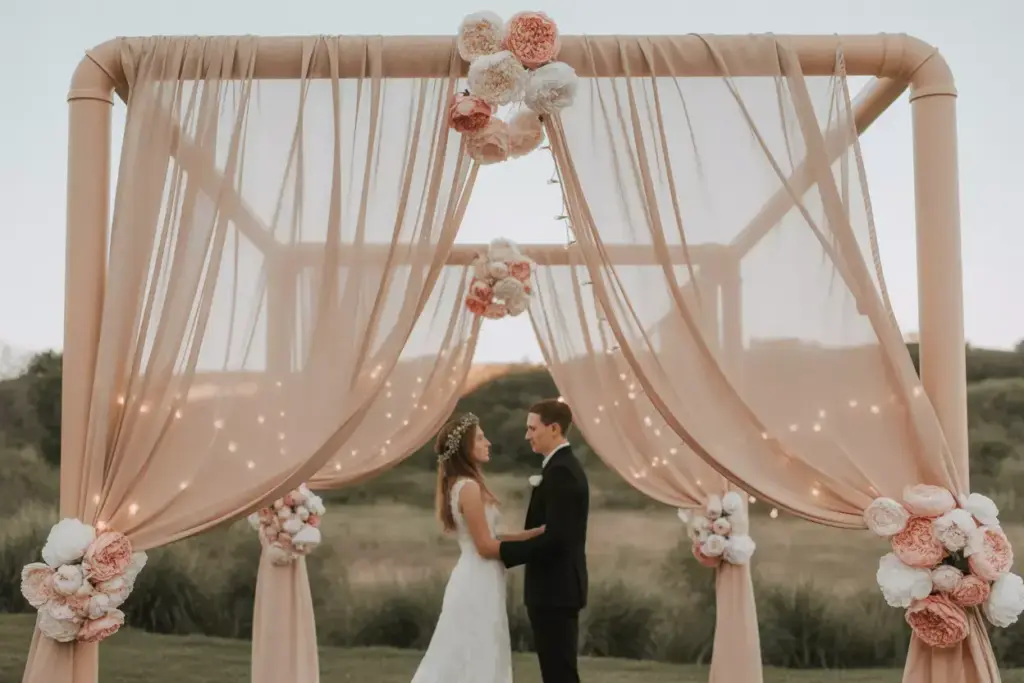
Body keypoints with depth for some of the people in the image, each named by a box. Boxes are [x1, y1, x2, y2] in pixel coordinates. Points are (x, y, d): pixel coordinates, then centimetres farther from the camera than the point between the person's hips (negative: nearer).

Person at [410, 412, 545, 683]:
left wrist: (537, 531, 7)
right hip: (478, 585, -9)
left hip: (475, 582, 9)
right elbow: (486, 547, -18)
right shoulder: (469, 487, -17)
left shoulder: (460, 485, 13)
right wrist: (532, 541, -7)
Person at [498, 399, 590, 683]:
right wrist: (511, 546, 10)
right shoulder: (565, 466, 15)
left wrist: (503, 550, -18)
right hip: (559, 587, 11)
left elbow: (555, 538, -25)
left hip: (554, 590, -11)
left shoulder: (560, 471, -18)